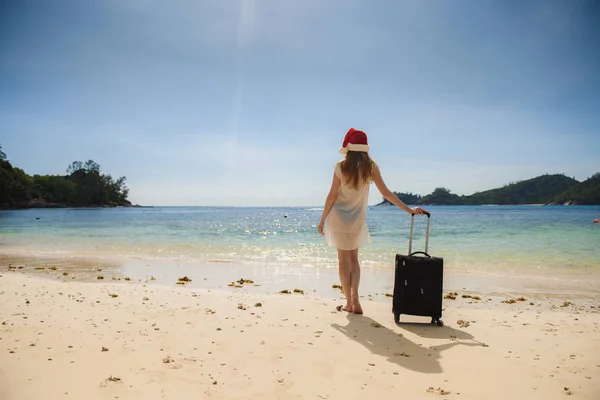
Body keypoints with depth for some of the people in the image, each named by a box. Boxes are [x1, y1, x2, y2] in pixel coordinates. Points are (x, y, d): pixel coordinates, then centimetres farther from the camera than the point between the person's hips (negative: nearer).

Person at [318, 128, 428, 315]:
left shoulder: (340, 167, -13)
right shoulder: (371, 167, -7)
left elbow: (332, 196, -11)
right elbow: (385, 192, -10)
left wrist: (322, 219, -1)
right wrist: (409, 209, -6)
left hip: (338, 217, -2)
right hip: (357, 219, 3)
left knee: (344, 259, 8)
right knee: (353, 258, 18)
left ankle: (349, 303, 9)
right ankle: (355, 300, 7)